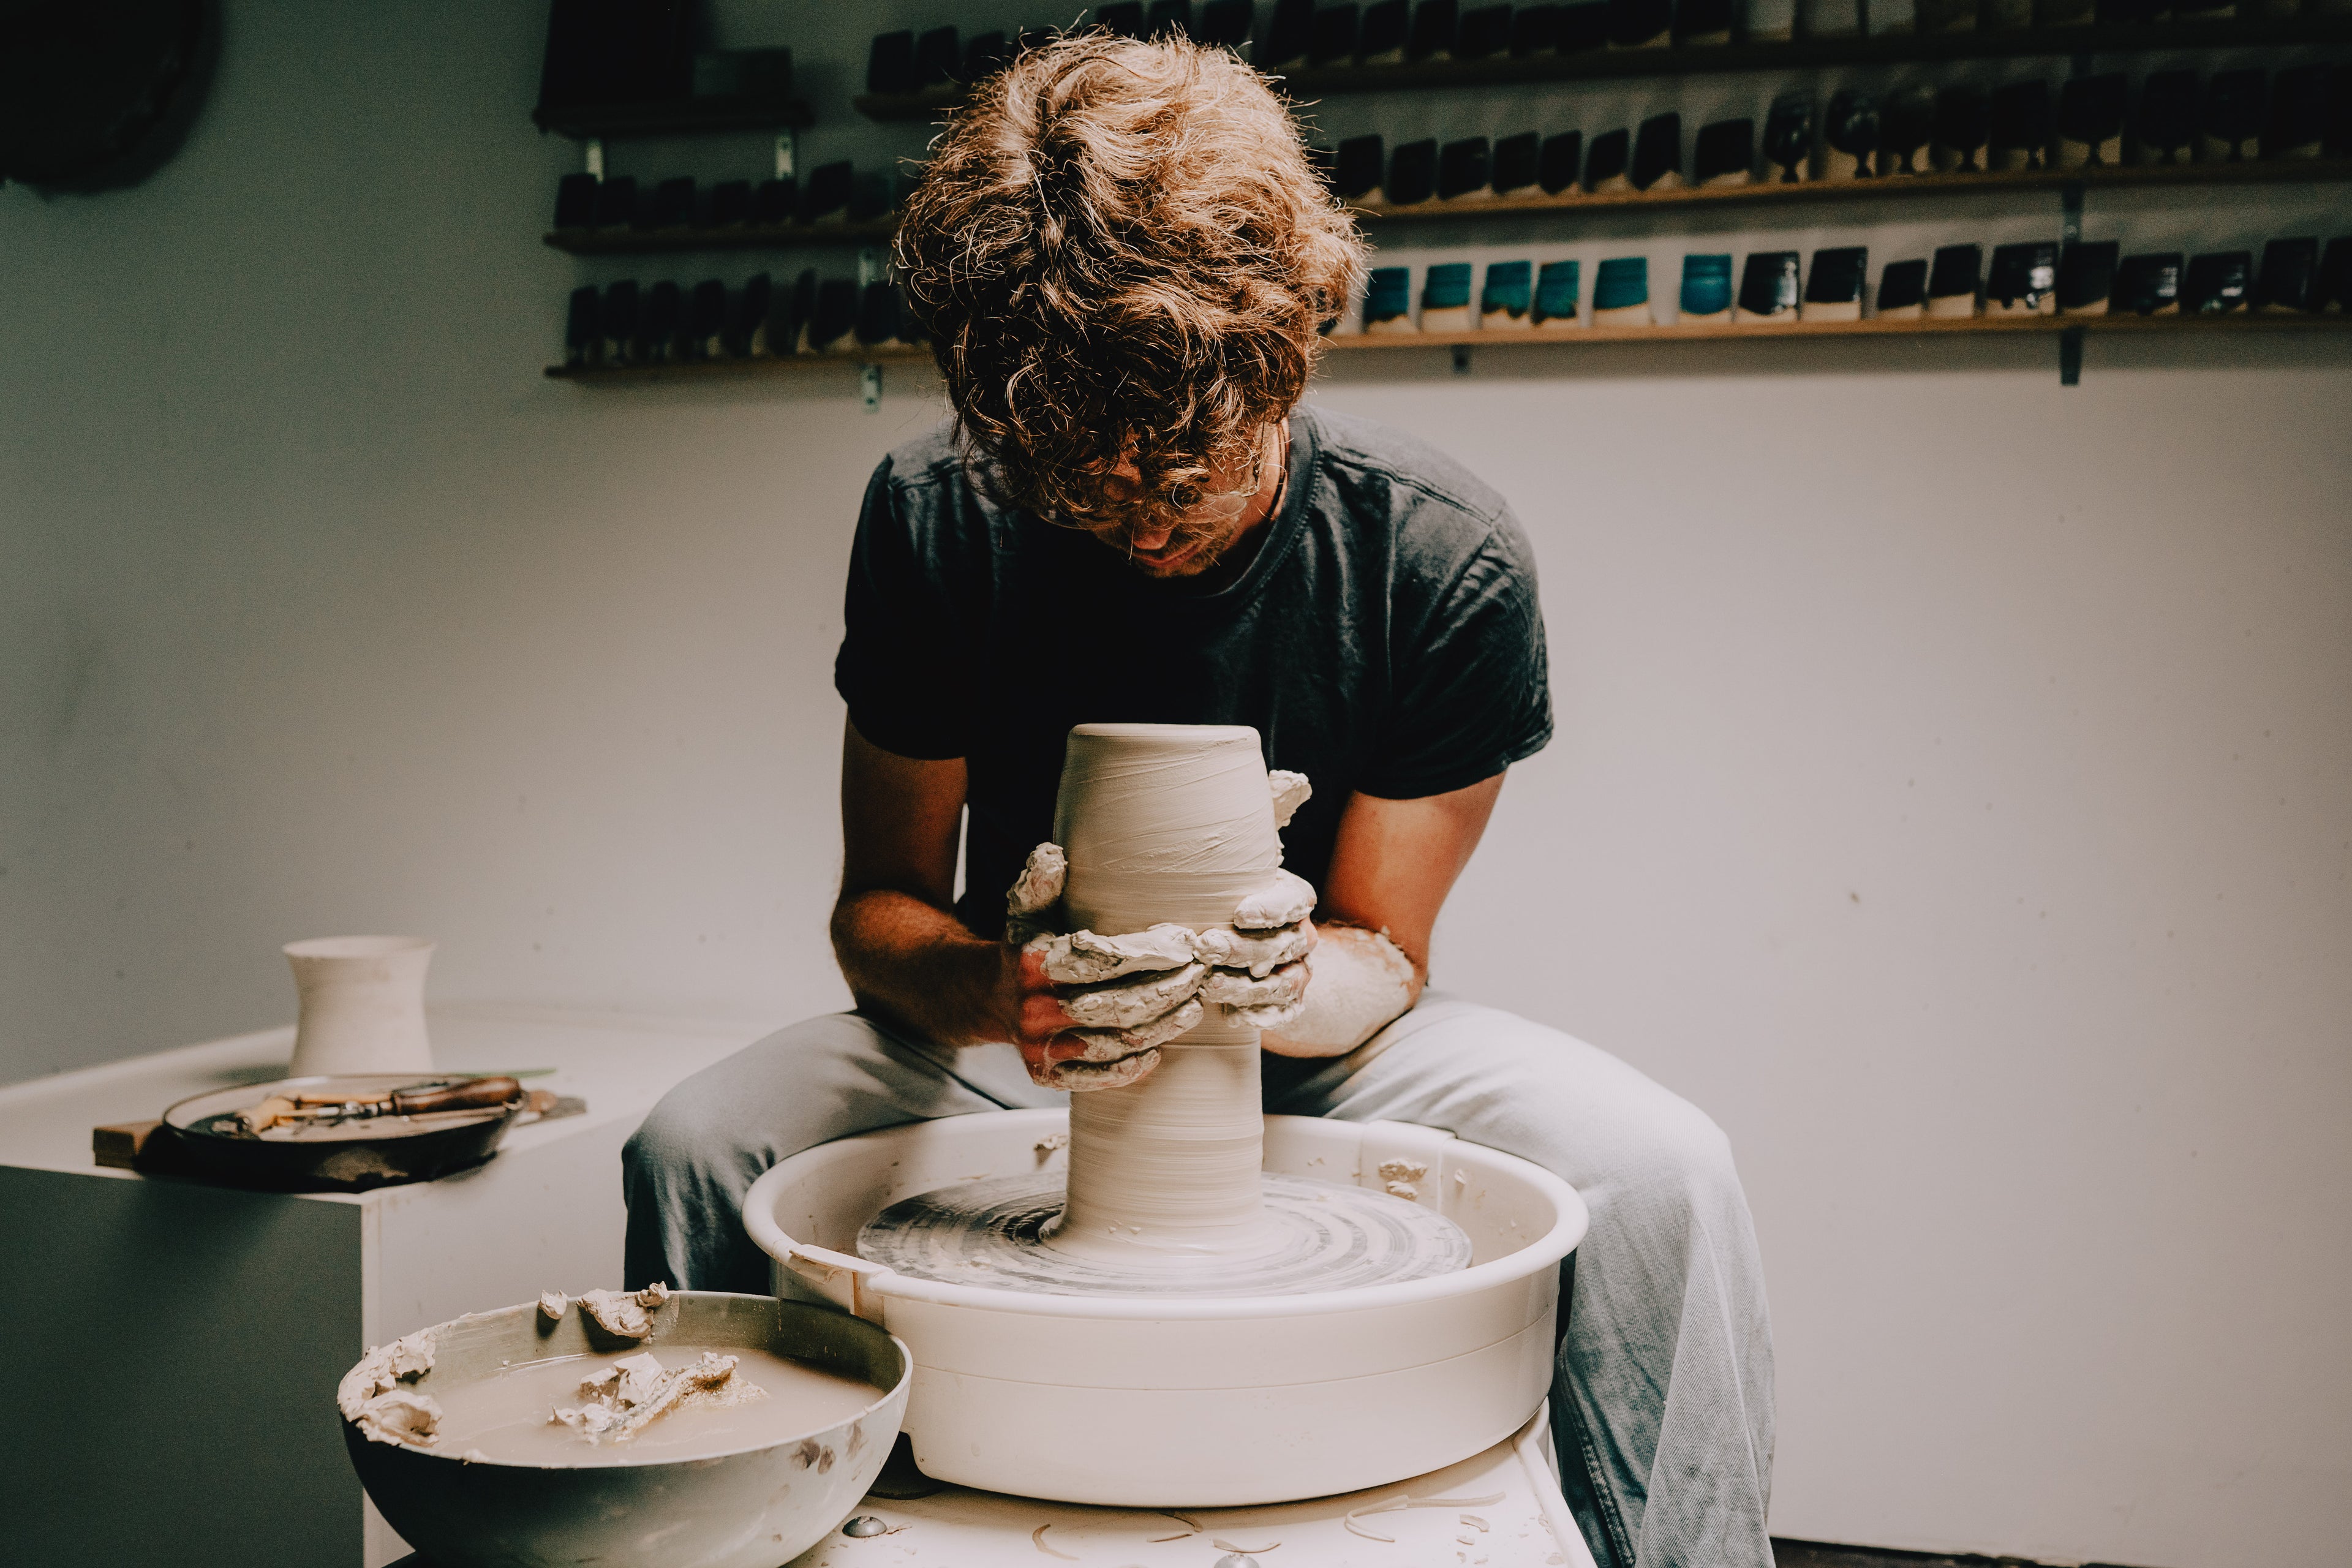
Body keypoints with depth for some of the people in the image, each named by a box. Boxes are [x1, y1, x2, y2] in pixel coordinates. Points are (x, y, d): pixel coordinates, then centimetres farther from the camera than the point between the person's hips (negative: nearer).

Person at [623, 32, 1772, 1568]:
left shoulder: (1447, 560, -19)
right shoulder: (933, 519, -16)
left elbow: (1381, 952, -10)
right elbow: (878, 906, -9)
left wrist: (1305, 985, -35)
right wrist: (988, 987, -34)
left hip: (1318, 1037, 0)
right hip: (1024, 1042, 1)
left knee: (1657, 1172, -28)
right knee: (698, 1143, -26)